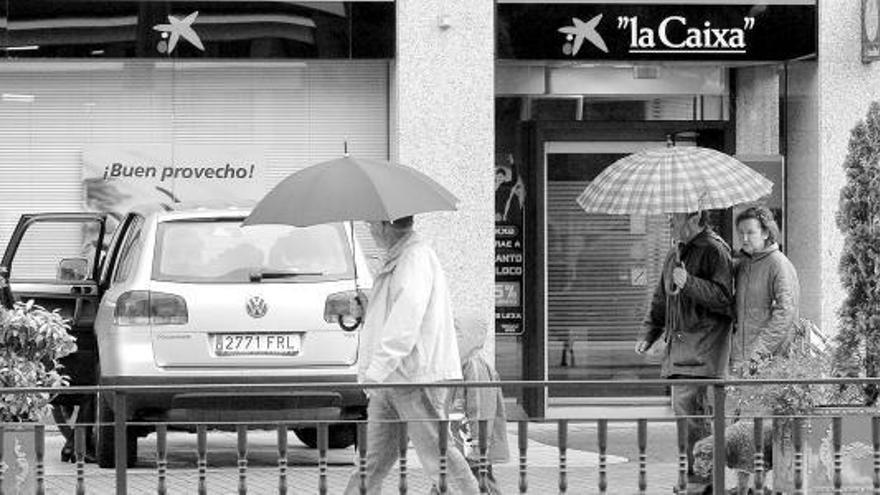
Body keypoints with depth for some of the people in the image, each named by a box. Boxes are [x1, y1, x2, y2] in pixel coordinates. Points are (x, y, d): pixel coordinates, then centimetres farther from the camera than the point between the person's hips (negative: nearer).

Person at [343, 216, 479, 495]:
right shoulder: (395, 260, 20)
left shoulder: (416, 257, -13)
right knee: (372, 460, 7)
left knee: (438, 457, -7)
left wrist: (375, 372, -26)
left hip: (418, 379, -10)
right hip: (387, 381, 10)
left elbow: (405, 323, -24)